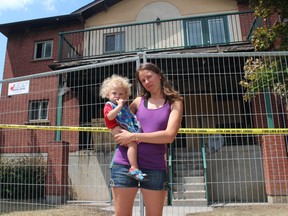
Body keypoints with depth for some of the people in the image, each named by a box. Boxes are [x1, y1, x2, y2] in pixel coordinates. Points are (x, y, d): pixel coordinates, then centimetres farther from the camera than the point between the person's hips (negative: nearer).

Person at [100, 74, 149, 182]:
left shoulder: (124, 106, 26)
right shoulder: (109, 105, 3)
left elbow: (131, 118, 35)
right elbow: (110, 116, -20)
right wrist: (119, 106, -18)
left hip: (130, 130, 9)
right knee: (132, 143, -30)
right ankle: (134, 168, -32)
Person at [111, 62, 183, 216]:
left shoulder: (174, 103, 4)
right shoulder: (139, 101, 12)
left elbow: (169, 135, -10)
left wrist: (133, 136, -11)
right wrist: (123, 136, -8)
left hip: (155, 166, -2)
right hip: (124, 162, 2)